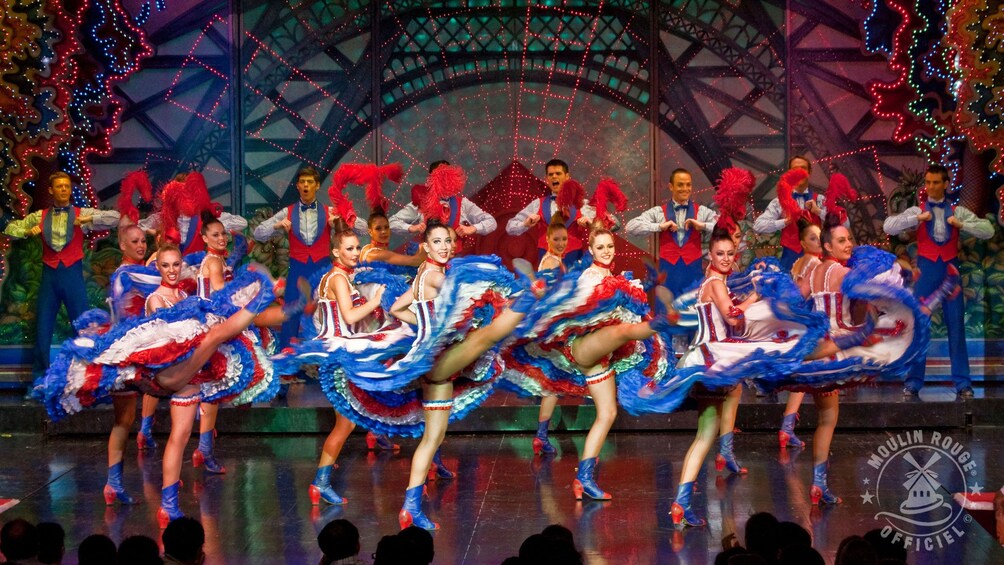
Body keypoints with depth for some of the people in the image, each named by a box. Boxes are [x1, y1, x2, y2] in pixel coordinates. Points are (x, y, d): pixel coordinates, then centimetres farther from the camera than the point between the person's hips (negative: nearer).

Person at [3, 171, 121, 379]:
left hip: (73, 273, -2)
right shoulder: (40, 216, 9)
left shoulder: (82, 214, 4)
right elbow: (10, 228, 14)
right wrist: (28, 232, -5)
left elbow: (115, 218, -5)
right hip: (49, 274, 2)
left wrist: (89, 219, -16)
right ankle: (39, 378, 14)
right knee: (43, 326, 5)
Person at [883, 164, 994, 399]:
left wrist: (961, 225, -12)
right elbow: (888, 227, -9)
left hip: (950, 269, 1)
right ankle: (913, 382, 6)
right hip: (926, 269, -1)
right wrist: (917, 218, -17)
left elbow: (988, 230, 1)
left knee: (956, 325, 1)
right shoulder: (917, 211, 5)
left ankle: (962, 383, 6)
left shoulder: (957, 211, 8)